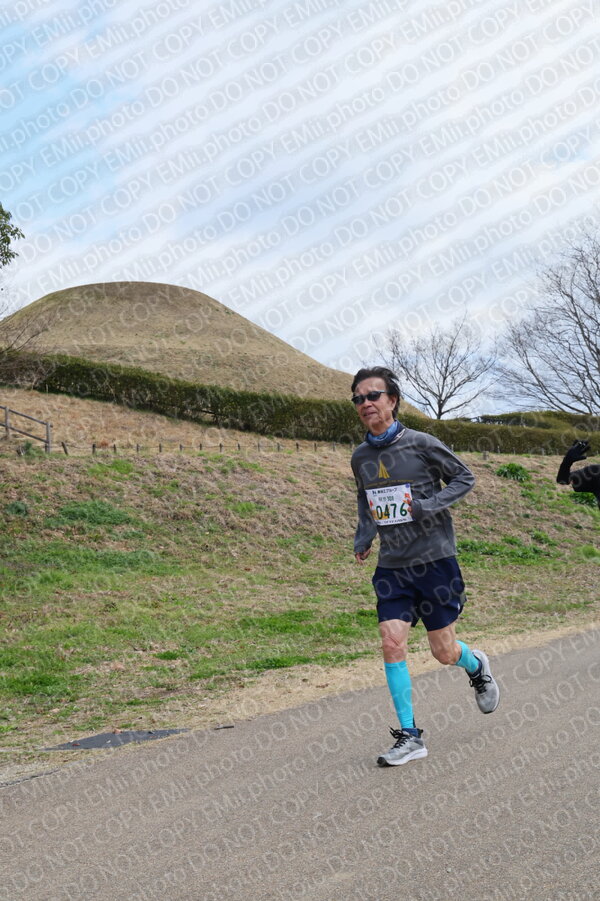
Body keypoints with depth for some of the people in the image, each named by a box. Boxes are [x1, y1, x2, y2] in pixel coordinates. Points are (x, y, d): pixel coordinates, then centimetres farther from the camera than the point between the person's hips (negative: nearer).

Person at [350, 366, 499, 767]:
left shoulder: (420, 444, -10)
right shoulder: (361, 457, 5)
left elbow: (465, 477, -2)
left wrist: (426, 506, -16)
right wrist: (363, 537, 6)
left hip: (435, 558, -4)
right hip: (393, 566, 4)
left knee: (444, 652, 3)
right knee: (392, 642, -9)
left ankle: (476, 666, 40)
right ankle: (410, 735, 2)